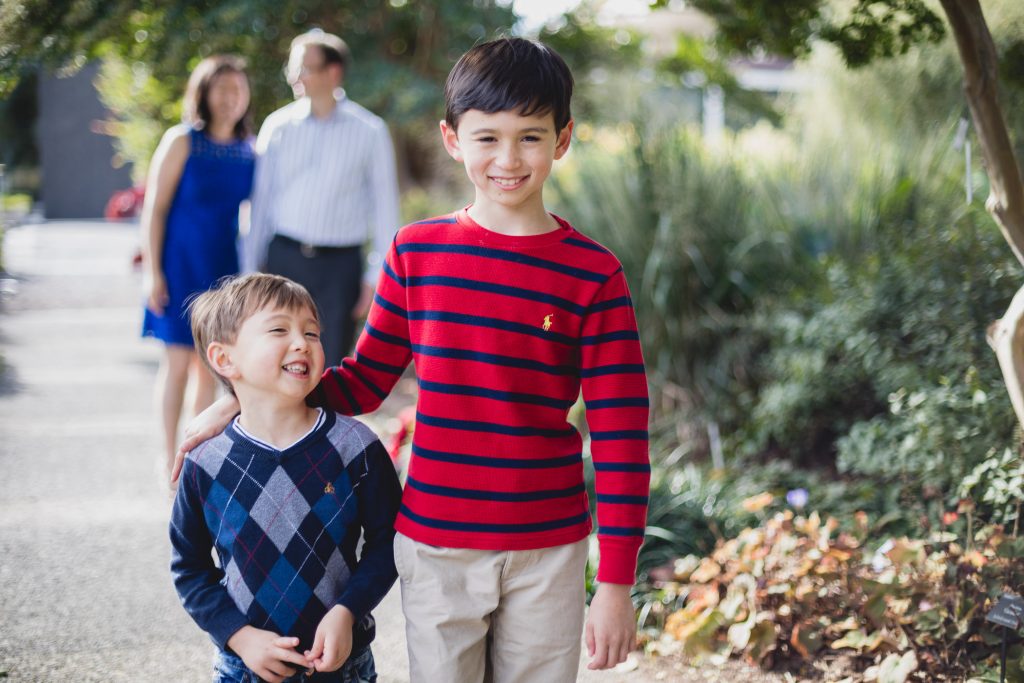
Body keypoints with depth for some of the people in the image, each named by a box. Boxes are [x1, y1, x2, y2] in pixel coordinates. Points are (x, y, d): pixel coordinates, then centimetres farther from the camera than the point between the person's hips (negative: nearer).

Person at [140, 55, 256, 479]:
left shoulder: (249, 150, 4)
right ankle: (169, 458, 9)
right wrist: (152, 271, -12)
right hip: (182, 264, -4)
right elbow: (154, 208, -8)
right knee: (178, 360, -1)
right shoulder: (182, 141, -8)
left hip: (226, 266, 4)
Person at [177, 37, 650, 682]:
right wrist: (241, 402, -1)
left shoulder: (593, 274, -6)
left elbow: (621, 438, -7)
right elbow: (364, 380, 10)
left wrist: (616, 586, -9)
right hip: (433, 544, 2)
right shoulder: (417, 252, 1)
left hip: (547, 552, -1)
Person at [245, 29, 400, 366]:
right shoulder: (278, 125, 4)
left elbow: (385, 205, 1)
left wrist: (376, 276, -3)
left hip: (340, 263, -2)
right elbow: (262, 200, 8)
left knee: (331, 372, 3)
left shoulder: (369, 131, -2)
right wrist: (250, 271, 8)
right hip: (284, 257, 2)